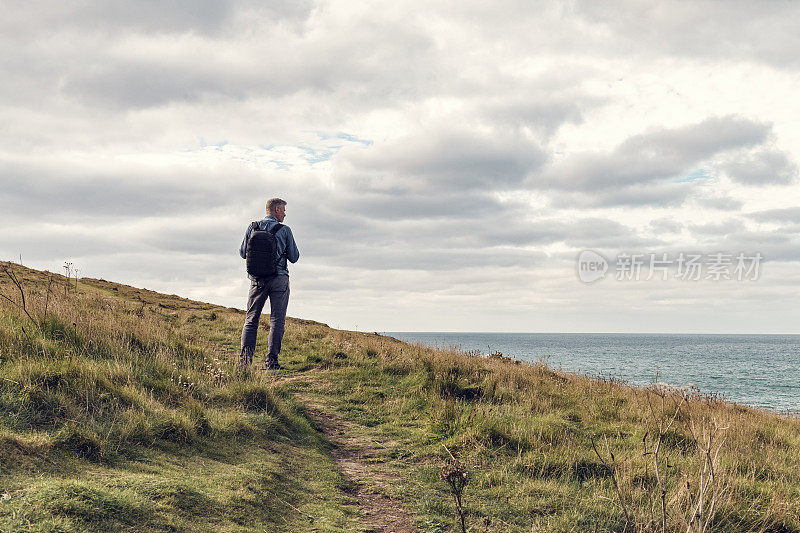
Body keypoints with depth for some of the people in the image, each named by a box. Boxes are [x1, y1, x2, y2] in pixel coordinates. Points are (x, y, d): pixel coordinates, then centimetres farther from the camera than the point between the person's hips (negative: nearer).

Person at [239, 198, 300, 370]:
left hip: (257, 279, 3)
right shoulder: (284, 230, -4)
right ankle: (271, 360, -3)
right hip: (279, 279, -3)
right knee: (277, 320, 2)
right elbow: (294, 257, 1)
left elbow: (243, 253, 8)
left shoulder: (252, 227, 4)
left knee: (251, 319, 10)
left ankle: (246, 354, -7)